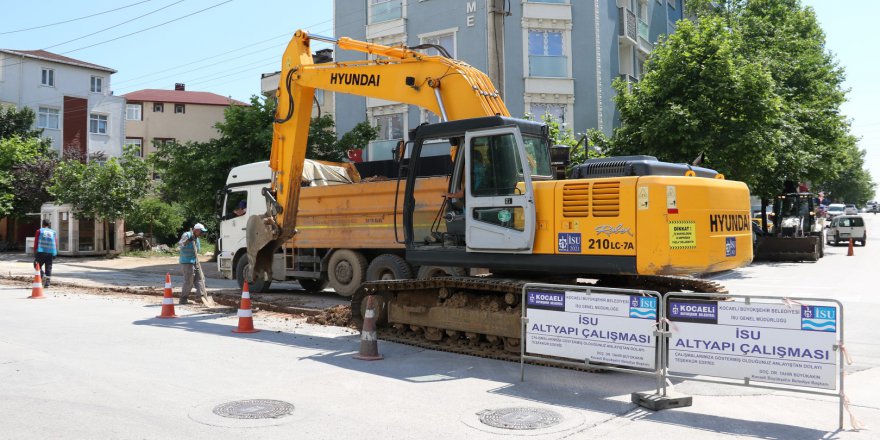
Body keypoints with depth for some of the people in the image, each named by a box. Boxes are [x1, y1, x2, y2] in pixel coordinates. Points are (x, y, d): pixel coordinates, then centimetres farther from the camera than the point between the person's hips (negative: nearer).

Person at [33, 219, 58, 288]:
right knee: (48, 268, 6)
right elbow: (56, 243, 6)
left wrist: (34, 252, 4)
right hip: (50, 252, 2)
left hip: (41, 251, -2)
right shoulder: (53, 232, 12)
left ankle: (42, 275, -16)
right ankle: (47, 284, 3)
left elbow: (36, 242, 1)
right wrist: (55, 254, 10)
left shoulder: (39, 231, 6)